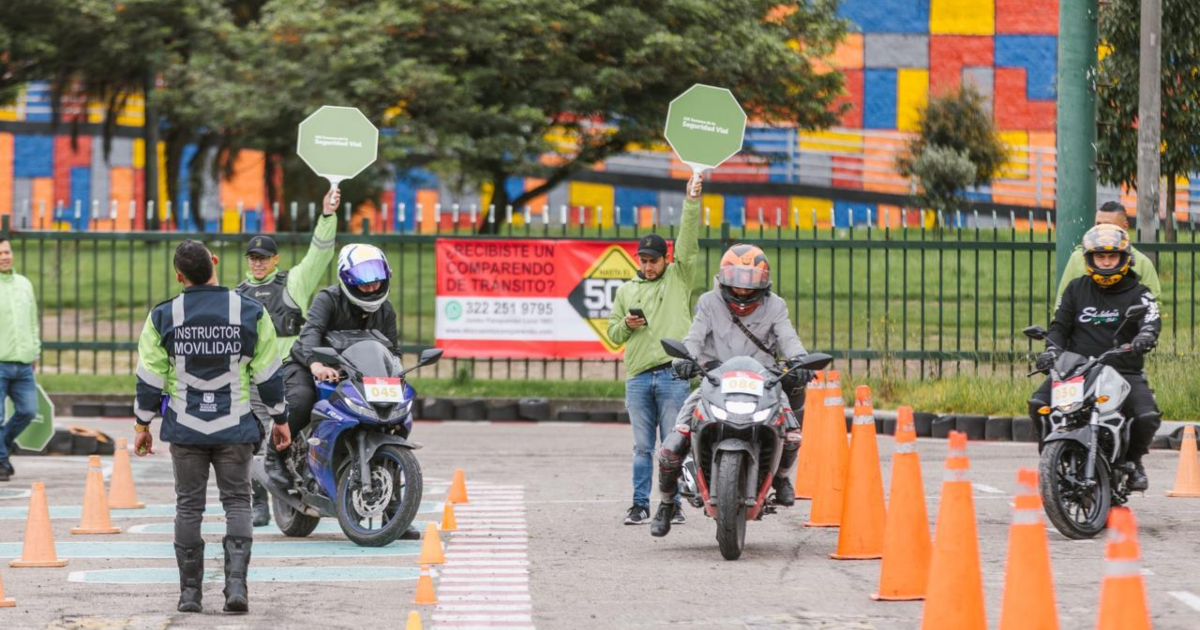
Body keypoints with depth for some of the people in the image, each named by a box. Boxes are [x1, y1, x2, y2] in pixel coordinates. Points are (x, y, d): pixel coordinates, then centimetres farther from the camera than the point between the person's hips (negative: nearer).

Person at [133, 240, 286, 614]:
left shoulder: (164, 317, -4)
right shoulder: (250, 313, -3)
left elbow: (150, 377, -1)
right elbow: (269, 373, 1)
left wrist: (142, 423, 11)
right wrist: (279, 418, 13)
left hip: (185, 429, 0)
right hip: (236, 429, 0)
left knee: (189, 506, 8)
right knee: (237, 502, 5)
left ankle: (190, 592, 8)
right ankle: (236, 583, -10)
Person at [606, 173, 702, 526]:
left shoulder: (679, 278, 8)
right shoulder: (626, 290, 18)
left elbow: (688, 244, -4)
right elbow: (613, 332, 20)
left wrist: (692, 203, -11)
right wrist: (626, 325, -3)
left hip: (673, 374, -3)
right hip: (638, 377, 3)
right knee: (642, 447, 6)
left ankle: (672, 505, 4)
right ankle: (640, 505, 9)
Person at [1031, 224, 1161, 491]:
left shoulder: (1138, 293, 7)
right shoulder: (1076, 289, 16)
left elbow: (1152, 319, -12)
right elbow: (1060, 324, 10)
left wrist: (1146, 335, -37)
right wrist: (1052, 349, -12)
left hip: (1125, 372, -1)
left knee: (1148, 417, -25)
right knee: (1039, 404, -23)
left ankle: (1133, 460, 8)